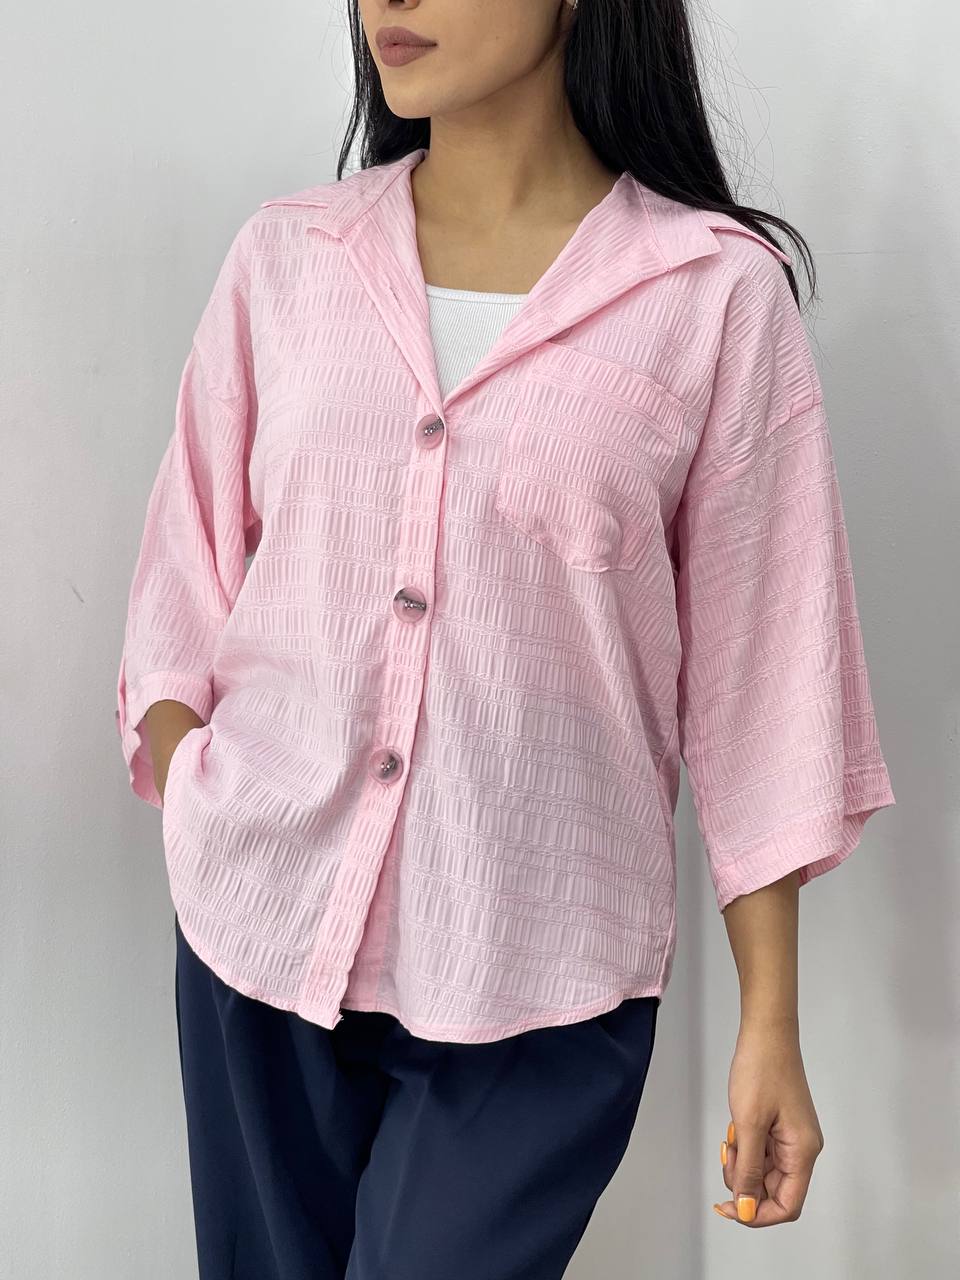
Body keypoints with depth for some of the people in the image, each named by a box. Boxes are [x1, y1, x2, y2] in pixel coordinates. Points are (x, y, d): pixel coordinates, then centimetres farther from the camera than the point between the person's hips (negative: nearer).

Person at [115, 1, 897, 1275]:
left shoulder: (719, 295, -6)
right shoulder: (284, 257, 3)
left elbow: (757, 667, -2)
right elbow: (187, 585, 10)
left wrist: (772, 1025, -1)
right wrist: (196, 823, -4)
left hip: (535, 979, -3)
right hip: (261, 933, 3)